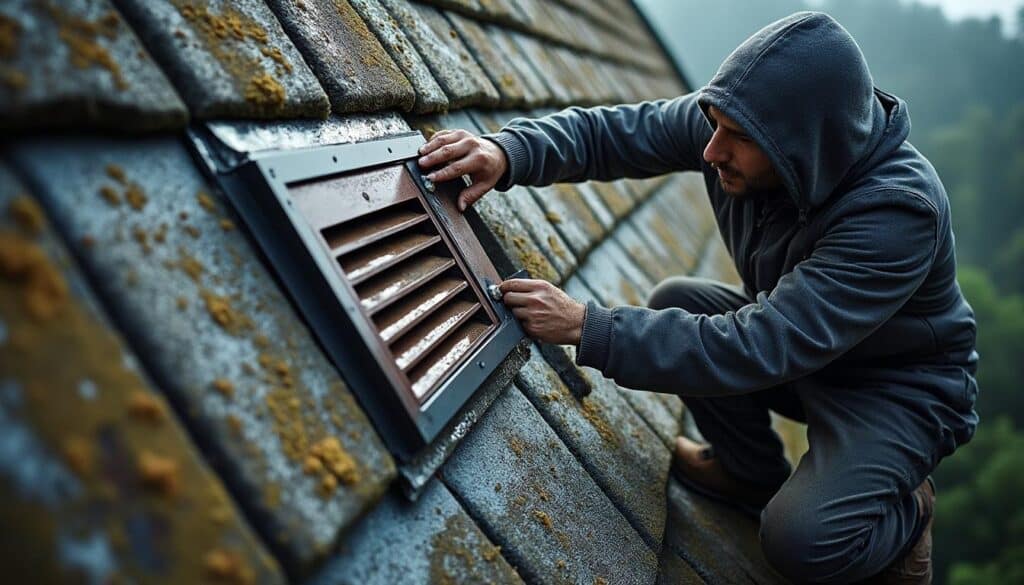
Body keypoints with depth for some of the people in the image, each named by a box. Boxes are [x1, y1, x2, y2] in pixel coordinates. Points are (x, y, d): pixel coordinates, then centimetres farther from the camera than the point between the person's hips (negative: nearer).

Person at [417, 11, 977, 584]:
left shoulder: (899, 209, -36)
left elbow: (762, 348, -40)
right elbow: (615, 129, -15)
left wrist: (588, 328, -42)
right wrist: (507, 151, -35)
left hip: (903, 382, -6)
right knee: (675, 302, -9)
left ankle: (903, 508, 10)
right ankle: (755, 472, 11)